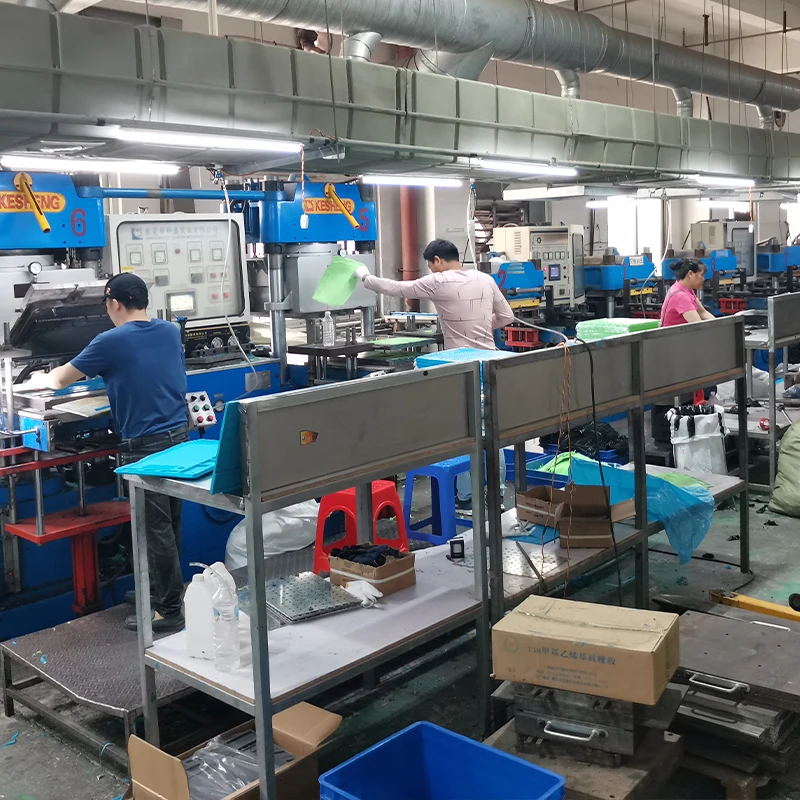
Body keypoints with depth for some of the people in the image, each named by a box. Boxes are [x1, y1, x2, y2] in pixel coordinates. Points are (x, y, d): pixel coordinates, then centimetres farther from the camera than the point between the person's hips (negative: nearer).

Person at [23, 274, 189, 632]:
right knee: (168, 521, 17)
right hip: (179, 435, 7)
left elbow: (60, 379, 4)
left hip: (147, 444, -7)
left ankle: (169, 611, 6)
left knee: (157, 527, -1)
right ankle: (159, 591, 31)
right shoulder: (170, 331, 7)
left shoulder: (111, 342, -11)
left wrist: (40, 379, 27)